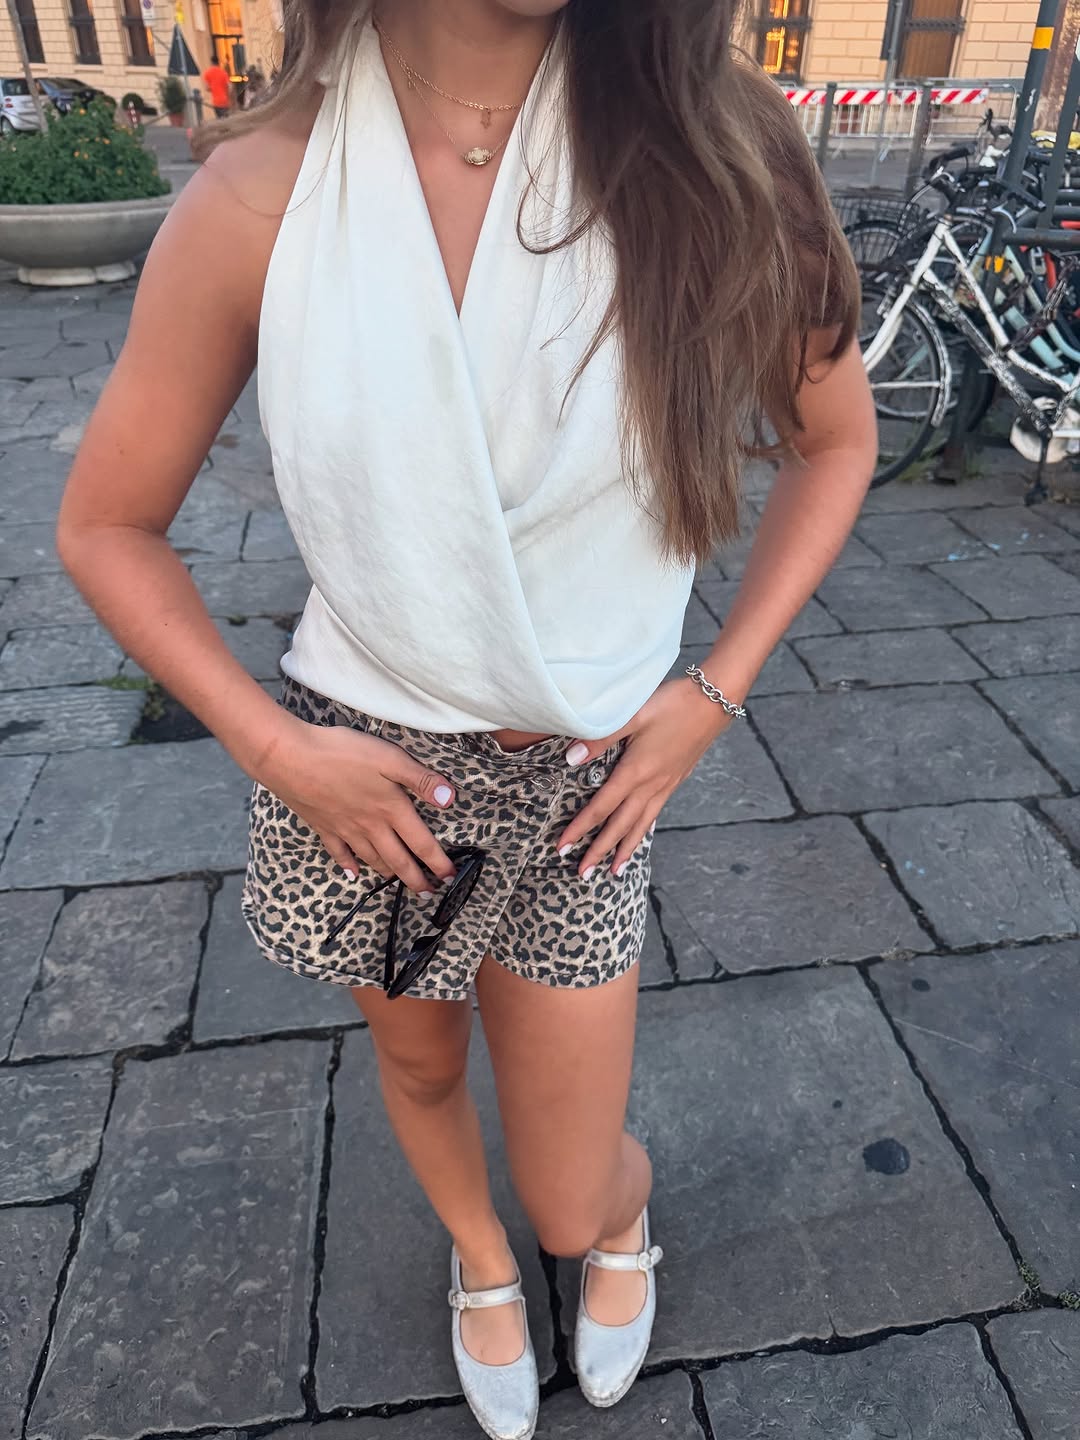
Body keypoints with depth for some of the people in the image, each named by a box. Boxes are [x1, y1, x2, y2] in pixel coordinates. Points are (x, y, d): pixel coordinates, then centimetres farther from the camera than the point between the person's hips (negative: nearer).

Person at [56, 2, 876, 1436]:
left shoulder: (709, 144, -11)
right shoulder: (260, 193, -12)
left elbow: (834, 436, 3)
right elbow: (107, 525, -2)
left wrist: (717, 689, -6)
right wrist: (275, 748, -11)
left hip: (585, 783, 0)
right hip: (359, 773, 1)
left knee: (575, 1203, 13)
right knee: (420, 1064, 26)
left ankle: (627, 1217, 55)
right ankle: (480, 1257, 63)